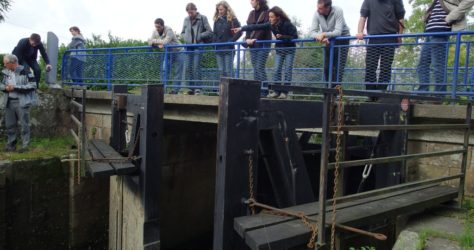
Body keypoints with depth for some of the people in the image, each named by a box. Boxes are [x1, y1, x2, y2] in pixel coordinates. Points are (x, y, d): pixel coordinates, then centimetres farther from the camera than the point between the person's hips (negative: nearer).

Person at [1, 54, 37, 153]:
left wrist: (15, 87, -17)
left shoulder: (25, 72, -9)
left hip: (22, 102, -5)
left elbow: (32, 86, -14)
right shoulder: (5, 72, 8)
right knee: (10, 125, 10)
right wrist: (5, 88, -5)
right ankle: (10, 144, 22)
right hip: (9, 102, 6)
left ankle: (25, 145, 7)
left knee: (24, 124, -1)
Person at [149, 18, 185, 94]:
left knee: (177, 72, -6)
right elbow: (150, 42, -8)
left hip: (177, 51, -6)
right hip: (168, 53, 6)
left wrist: (155, 41, -22)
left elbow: (165, 42, -36)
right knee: (165, 70, 0)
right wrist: (158, 44, -27)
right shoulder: (155, 32, -6)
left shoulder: (169, 30, -26)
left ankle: (175, 89, -3)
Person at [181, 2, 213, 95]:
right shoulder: (186, 19, 11)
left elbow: (209, 32, -3)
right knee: (189, 67, 4)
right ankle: (192, 88, 12)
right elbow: (183, 33, 20)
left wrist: (199, 36, -12)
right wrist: (186, 38, 1)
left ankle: (198, 87, -8)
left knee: (196, 67, -13)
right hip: (189, 46, 5)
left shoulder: (202, 18, -1)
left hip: (198, 46, -5)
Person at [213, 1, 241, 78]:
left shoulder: (233, 20, -2)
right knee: (221, 71, 5)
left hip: (228, 49, -5)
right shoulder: (217, 20, 13)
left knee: (228, 71, -5)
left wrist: (230, 41, -15)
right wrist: (214, 43, 1)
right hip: (218, 49, 5)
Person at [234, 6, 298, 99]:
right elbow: (257, 27, -12)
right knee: (277, 70, 1)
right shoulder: (271, 24, -11)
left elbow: (295, 37, -21)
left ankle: (285, 92, -2)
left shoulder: (287, 24, -23)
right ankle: (276, 91, 4)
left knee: (288, 71, -5)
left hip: (289, 49, -5)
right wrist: (242, 28, -16)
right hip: (279, 49, 5)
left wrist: (282, 37, -29)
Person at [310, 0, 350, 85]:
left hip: (342, 39, -4)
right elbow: (313, 32, -20)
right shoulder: (317, 14, -17)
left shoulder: (338, 11, -28)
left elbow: (338, 32, -33)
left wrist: (324, 34, -48)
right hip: (328, 41, 4)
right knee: (327, 67, 2)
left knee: (338, 67, -12)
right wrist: (321, 37, -40)